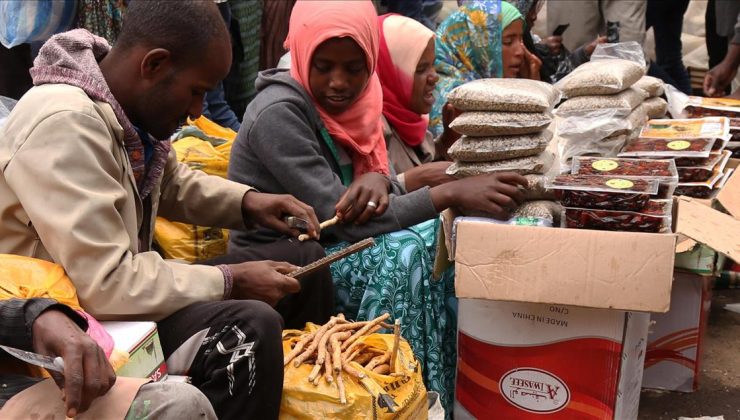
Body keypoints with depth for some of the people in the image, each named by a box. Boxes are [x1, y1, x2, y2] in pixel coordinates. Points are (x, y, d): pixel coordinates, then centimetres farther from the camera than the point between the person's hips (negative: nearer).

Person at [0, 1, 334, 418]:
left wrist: (248, 202, 1)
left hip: (130, 281, 10)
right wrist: (231, 281, -22)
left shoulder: (129, 102, 0)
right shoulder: (63, 125, -29)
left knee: (303, 257, 9)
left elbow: (174, 183, 19)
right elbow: (106, 285, -32)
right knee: (252, 328, -32)